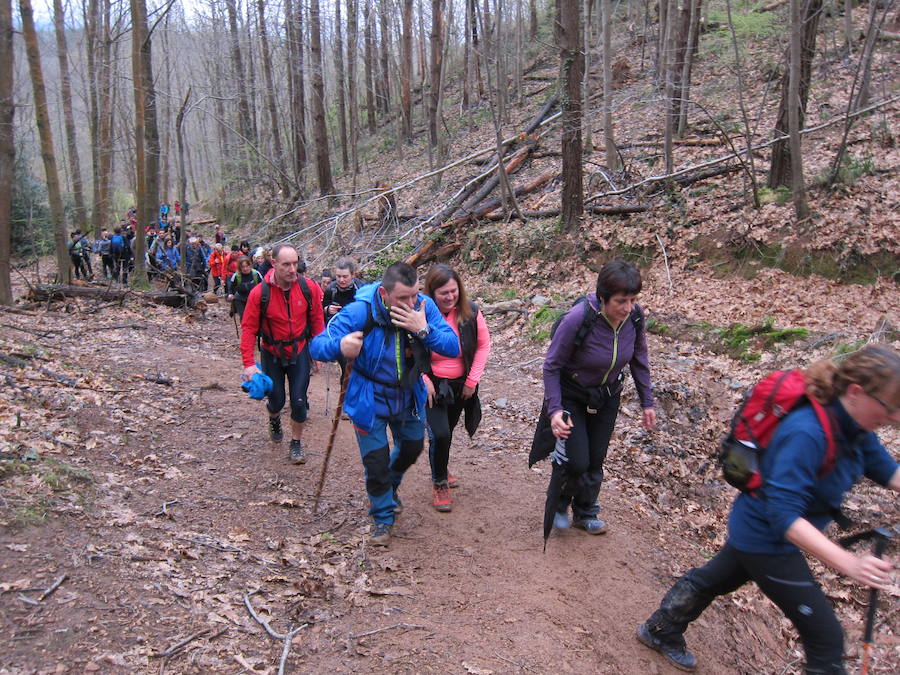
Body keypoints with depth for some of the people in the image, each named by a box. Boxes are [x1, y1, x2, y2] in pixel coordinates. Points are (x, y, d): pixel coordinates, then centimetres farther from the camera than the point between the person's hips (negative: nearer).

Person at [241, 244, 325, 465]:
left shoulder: (309, 288, -15)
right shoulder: (259, 292, -20)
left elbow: (317, 320, -2)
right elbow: (248, 328, -16)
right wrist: (248, 363, -20)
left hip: (299, 350, 1)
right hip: (271, 353, 0)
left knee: (299, 400, -1)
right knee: (276, 400, 11)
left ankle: (296, 443, 21)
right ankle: (274, 419, 49)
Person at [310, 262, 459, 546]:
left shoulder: (424, 307, -20)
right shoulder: (359, 312, -29)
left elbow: (453, 347, -21)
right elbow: (317, 347, -29)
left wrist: (424, 330, -39)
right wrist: (340, 345, -52)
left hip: (409, 399, 4)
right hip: (370, 403, -4)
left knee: (412, 448, 25)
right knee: (376, 463, 3)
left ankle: (391, 487, 58)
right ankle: (383, 517, 33)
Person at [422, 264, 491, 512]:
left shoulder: (471, 312, -13)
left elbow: (483, 345, -1)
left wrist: (473, 379, -5)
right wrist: (424, 380, -15)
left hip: (461, 385, 3)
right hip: (432, 385, -3)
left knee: (446, 431, 19)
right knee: (440, 434, -13)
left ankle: (441, 470, 47)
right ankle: (439, 484, 11)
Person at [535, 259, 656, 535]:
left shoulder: (635, 316, -18)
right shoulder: (578, 319, -33)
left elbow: (639, 360, 0)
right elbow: (552, 366, -21)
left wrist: (647, 402, 4)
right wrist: (554, 409, -28)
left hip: (607, 396, 4)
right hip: (571, 395, -4)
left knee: (596, 460, 13)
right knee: (576, 461, -7)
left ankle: (585, 514, 38)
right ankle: (558, 504, 26)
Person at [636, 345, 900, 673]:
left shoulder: (855, 428, -9)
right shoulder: (805, 434, -36)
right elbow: (783, 515, -37)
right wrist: (847, 562, -43)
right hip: (766, 540, -9)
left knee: (713, 579, 27)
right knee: (826, 637, 1)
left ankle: (660, 632, 51)